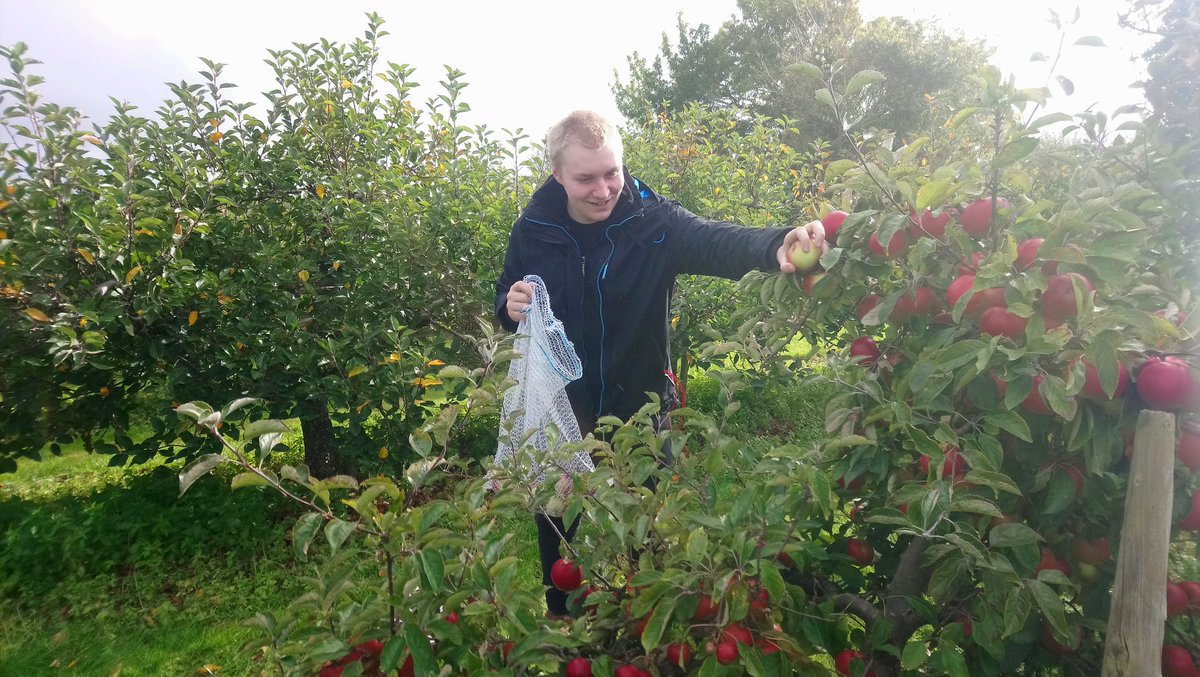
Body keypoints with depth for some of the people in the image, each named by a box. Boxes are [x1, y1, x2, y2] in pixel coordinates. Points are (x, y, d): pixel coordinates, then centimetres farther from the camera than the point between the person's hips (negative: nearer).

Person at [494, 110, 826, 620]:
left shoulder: (652, 221, -14)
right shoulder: (533, 229, -6)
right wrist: (510, 306, -16)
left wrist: (777, 244, -54)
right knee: (558, 531, 17)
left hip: (638, 410, -1)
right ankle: (562, 623, 44)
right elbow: (504, 297, 9)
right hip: (557, 414, 2)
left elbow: (714, 241, -33)